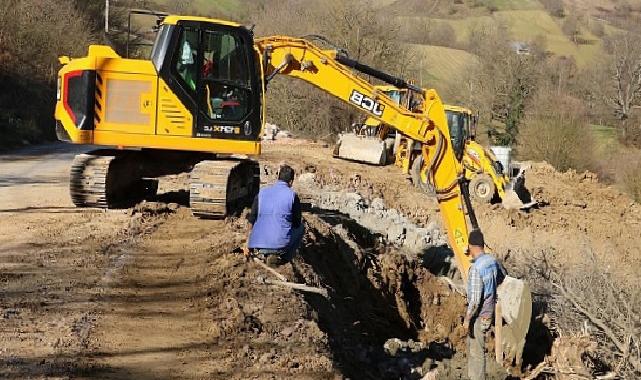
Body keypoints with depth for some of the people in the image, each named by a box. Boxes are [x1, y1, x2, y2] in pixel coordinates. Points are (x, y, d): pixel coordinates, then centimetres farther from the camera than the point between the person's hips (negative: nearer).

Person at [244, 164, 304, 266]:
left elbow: (252, 220, 10)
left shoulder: (261, 193, 7)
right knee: (300, 227, 25)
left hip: (258, 245, 5)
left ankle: (265, 254, 15)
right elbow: (297, 224, 4)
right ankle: (284, 257, 10)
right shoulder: (292, 195, -3)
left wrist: (248, 243, 19)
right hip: (281, 244, -5)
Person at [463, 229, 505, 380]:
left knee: (477, 351, 2)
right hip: (489, 310, 9)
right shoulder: (492, 261, 0)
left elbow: (475, 299, -25)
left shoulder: (476, 269, -26)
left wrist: (467, 319, -16)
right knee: (472, 346, 21)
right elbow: (502, 276, 22)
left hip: (479, 315, -9)